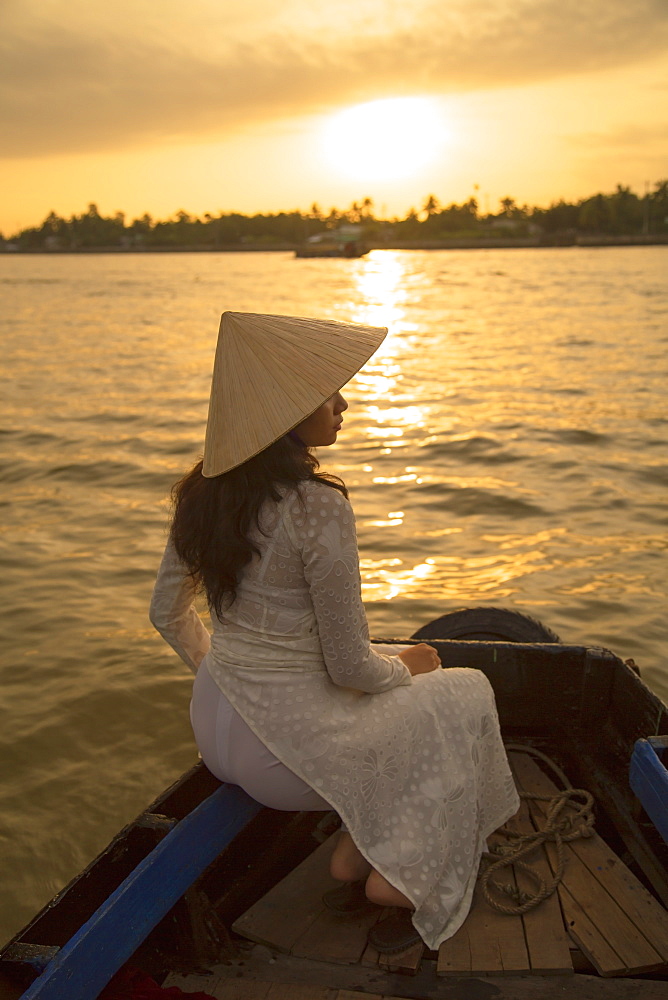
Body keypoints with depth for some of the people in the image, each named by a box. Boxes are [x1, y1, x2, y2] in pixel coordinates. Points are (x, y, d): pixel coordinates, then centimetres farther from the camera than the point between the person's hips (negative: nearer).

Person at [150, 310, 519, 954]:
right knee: (463, 694, 13)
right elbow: (349, 667, -20)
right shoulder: (317, 507, -26)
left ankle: (353, 855, 24)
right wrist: (405, 666, 2)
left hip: (212, 732, 8)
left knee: (395, 684, 27)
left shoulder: (204, 491, -2)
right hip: (287, 751, -7)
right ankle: (393, 881, 18)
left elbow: (167, 615, 9)